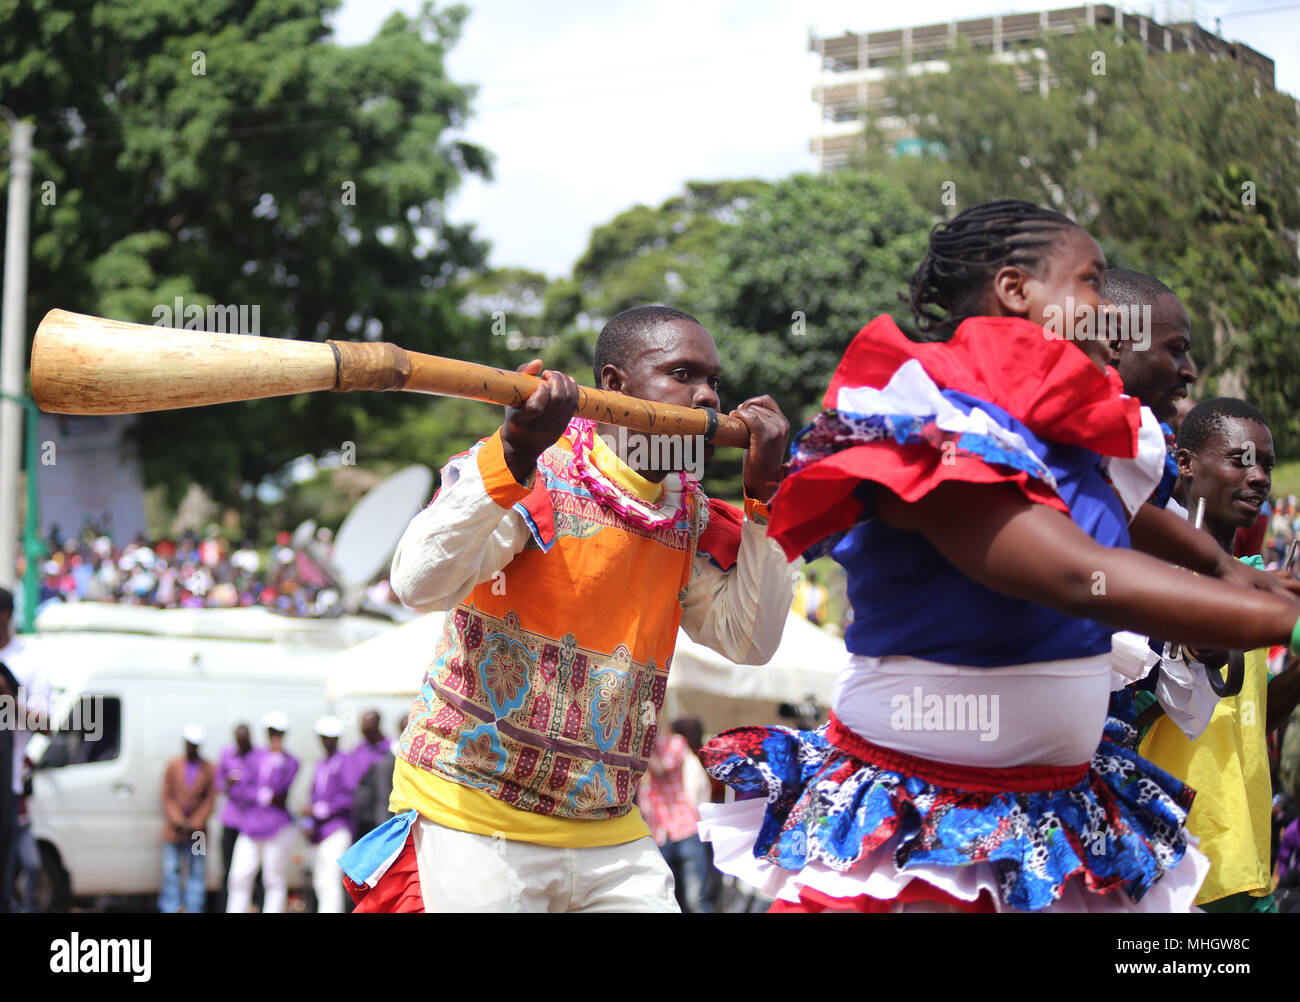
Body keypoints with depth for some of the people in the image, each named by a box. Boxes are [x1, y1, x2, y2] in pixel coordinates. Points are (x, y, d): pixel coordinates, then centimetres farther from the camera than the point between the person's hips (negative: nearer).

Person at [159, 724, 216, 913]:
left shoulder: (209, 770, 3)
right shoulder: (173, 766, 5)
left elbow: (210, 799, 0)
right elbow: (167, 797, 2)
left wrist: (195, 824, -10)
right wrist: (179, 822, -9)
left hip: (197, 832, 0)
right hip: (174, 831, 0)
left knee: (197, 873, 3)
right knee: (171, 871, -1)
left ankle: (194, 910, 7)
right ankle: (169, 909, 4)